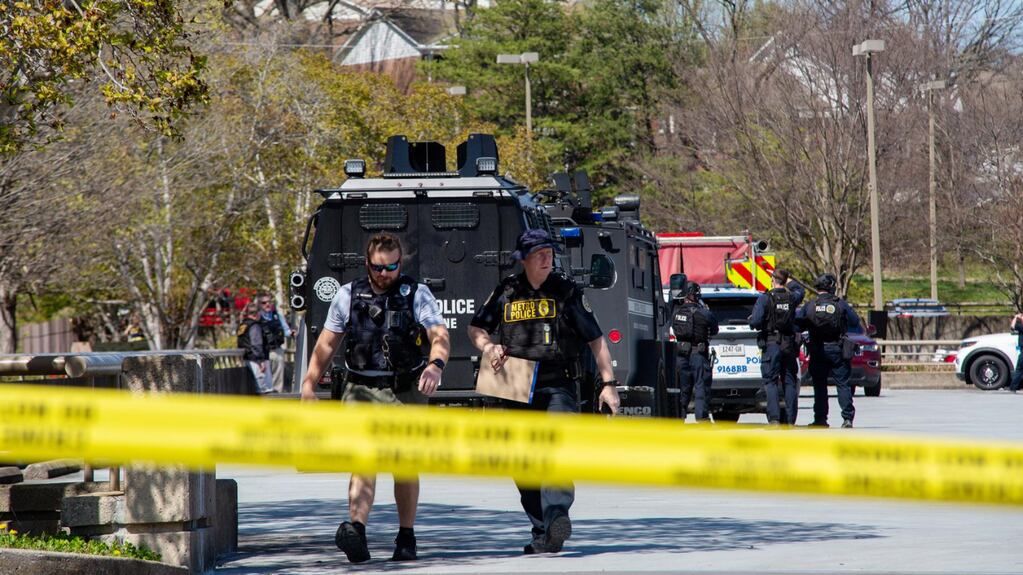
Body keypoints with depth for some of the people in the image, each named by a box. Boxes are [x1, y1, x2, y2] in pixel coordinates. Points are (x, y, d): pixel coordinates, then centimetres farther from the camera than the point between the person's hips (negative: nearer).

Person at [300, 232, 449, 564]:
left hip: (406, 391, 0)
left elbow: (439, 334, -12)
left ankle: (406, 537, 21)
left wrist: (436, 364, -32)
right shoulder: (348, 295, 8)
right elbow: (327, 343, 15)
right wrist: (309, 383, 10)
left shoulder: (416, 295, 2)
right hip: (361, 391, 0)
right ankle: (356, 531, -32)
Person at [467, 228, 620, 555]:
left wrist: (608, 384, 1)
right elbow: (476, 328, 22)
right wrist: (489, 347, 0)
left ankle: (556, 513, -39)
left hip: (559, 388, -3)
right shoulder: (506, 292, 10)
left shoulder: (567, 291, 5)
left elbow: (595, 340, 7)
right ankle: (542, 532, 14)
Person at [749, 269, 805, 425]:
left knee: (770, 382, -3)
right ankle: (790, 419, 8)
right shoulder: (792, 298, 4)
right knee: (790, 382, 9)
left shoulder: (765, 299, -9)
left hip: (771, 344, -4)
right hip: (789, 344, 4)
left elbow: (755, 322, -15)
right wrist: (788, 281, 38)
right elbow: (800, 290, 29)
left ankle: (774, 419, -13)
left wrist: (751, 320, 7)